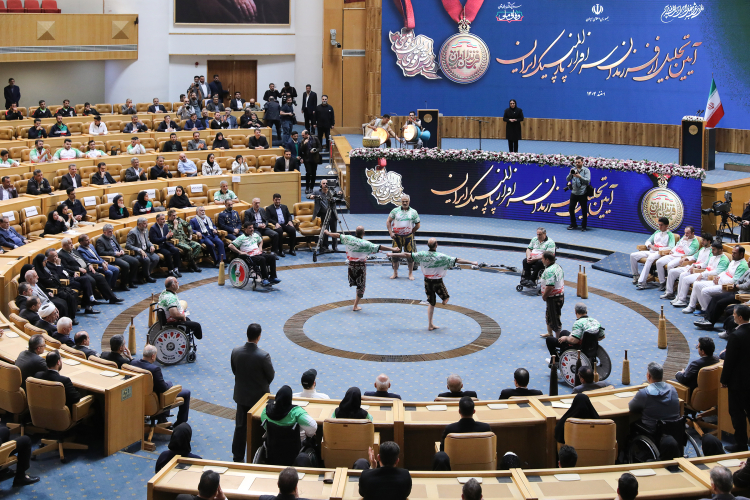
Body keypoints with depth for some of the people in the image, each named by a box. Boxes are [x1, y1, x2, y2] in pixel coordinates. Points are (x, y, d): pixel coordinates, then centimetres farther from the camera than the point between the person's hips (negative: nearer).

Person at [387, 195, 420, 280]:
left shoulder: (413, 212, 3)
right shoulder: (395, 211, 3)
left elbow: (418, 225, 10)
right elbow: (388, 221, 7)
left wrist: (412, 232, 4)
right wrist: (391, 232, 0)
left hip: (408, 236, 0)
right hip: (397, 236, 0)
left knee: (410, 255, -1)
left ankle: (410, 274, 12)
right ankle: (395, 273, 18)